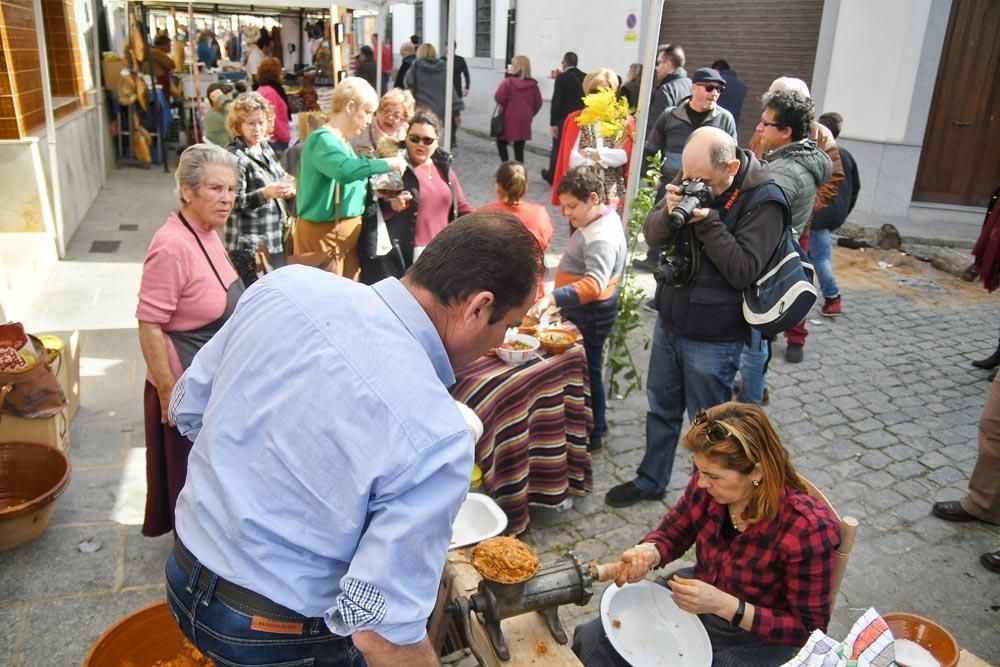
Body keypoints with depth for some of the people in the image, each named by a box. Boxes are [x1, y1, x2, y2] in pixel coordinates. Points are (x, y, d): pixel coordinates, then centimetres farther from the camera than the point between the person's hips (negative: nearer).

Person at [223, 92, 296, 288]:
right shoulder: (235, 157, -14)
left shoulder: (266, 147, 9)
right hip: (248, 245, -8)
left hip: (275, 238, 8)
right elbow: (234, 202, -20)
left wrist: (287, 188, 2)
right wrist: (266, 193, -32)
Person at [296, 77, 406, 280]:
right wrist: (386, 163, -26)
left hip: (348, 232, 9)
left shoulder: (344, 142, 13)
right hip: (323, 234, -9)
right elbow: (345, 170, -36)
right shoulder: (323, 139, -16)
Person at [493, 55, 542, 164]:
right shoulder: (533, 84, 2)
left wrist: (504, 105, 1)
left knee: (501, 143, 15)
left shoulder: (508, 82, -12)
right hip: (524, 120, 4)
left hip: (509, 119, -4)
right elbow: (538, 103, 7)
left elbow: (499, 97, -20)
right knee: (519, 148, 7)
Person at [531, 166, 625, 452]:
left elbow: (594, 283, -42)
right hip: (583, 308, 10)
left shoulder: (602, 237, -28)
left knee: (587, 369, 3)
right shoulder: (602, 217, 4)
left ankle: (594, 434, 19)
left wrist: (552, 298, -52)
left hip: (591, 312, -10)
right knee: (582, 367, 21)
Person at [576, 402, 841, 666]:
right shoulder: (707, 486, -16)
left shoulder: (807, 530, -29)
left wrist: (724, 605, -29)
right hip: (695, 605, 5)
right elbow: (672, 533, 3)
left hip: (761, 639, -4)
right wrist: (648, 552, -21)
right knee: (591, 641, -5)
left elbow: (809, 630, -18)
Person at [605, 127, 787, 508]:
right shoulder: (691, 178, -2)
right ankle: (650, 481, 37)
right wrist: (669, 212, -20)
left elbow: (743, 270, -21)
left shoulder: (764, 201, -18)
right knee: (661, 408, 20)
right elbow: (652, 234, 2)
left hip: (713, 337, -6)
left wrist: (707, 222, -29)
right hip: (669, 319, 6)